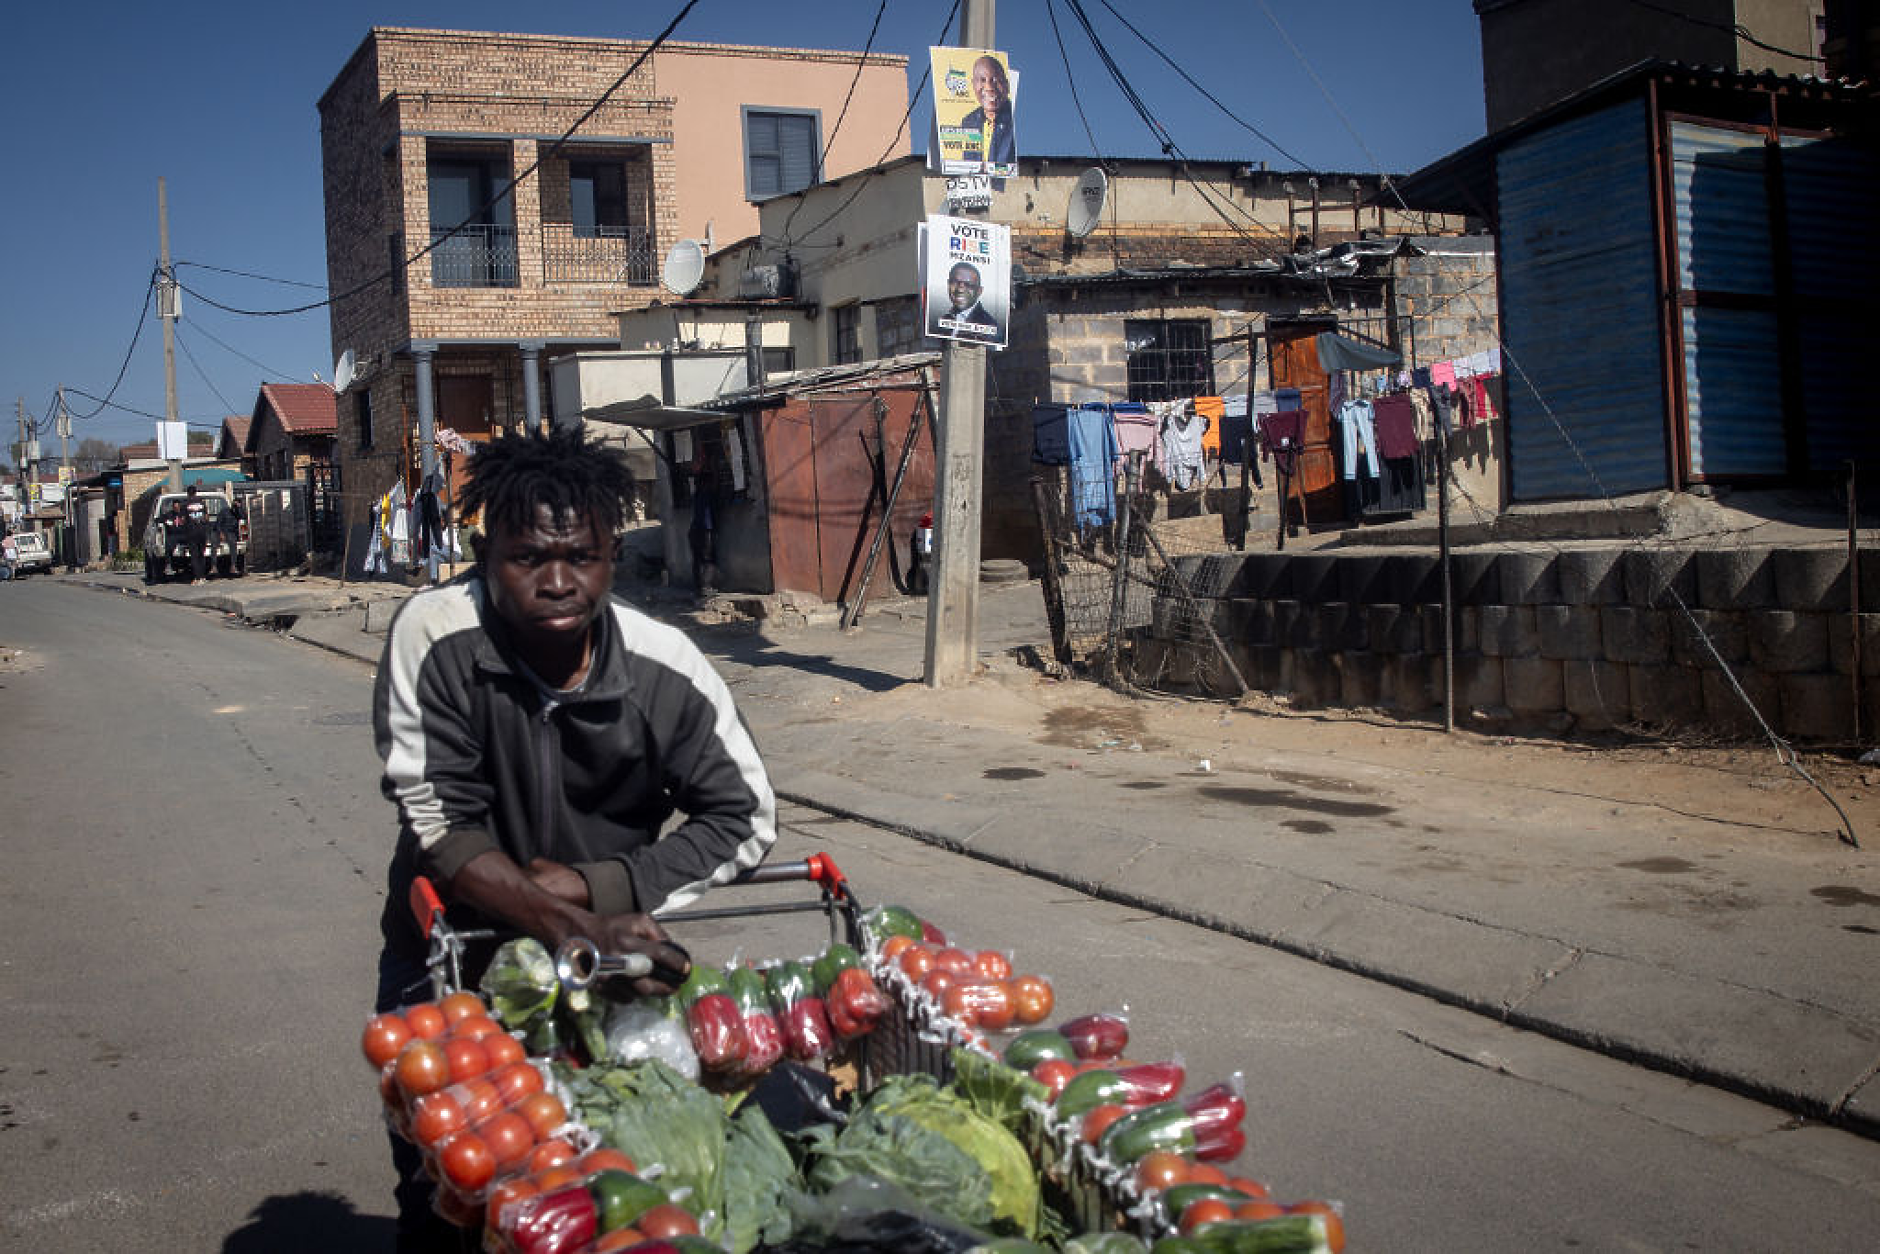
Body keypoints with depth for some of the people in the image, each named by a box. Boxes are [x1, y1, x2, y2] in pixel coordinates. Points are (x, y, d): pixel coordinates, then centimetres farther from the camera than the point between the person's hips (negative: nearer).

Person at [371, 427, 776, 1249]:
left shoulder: (664, 669, -16)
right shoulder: (436, 638, -21)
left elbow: (745, 818, -8)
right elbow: (441, 830, -21)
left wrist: (590, 887, -17)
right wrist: (572, 927, -33)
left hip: (608, 942, 1)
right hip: (452, 952, -1)